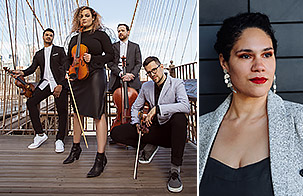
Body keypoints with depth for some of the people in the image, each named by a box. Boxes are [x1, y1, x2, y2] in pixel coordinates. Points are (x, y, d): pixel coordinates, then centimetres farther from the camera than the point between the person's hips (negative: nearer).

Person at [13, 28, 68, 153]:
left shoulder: (59, 50, 10)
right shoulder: (39, 54, 23)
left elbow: (65, 68, -1)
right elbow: (33, 68, 12)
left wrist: (60, 85, -13)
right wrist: (22, 73, -12)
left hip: (59, 83, -4)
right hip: (45, 83, 4)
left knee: (62, 111, -9)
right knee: (31, 102, -14)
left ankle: (59, 140, 4)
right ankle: (40, 134, -5)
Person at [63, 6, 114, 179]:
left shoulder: (100, 34, 6)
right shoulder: (75, 38, 19)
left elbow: (111, 55, 1)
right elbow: (70, 59, 24)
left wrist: (93, 59, -12)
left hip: (95, 75, -6)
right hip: (78, 77, 6)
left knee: (98, 114, -11)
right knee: (78, 112, 13)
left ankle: (101, 157, -8)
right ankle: (76, 148, 29)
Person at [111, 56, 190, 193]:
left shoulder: (177, 84, -7)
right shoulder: (146, 87, 10)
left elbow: (185, 106, -26)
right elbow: (135, 107, 19)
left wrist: (157, 108, -31)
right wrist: (136, 123, -2)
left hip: (170, 130, -4)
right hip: (153, 128, 4)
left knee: (179, 118, -41)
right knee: (116, 133, -10)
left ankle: (175, 169, -28)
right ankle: (149, 146, 9)